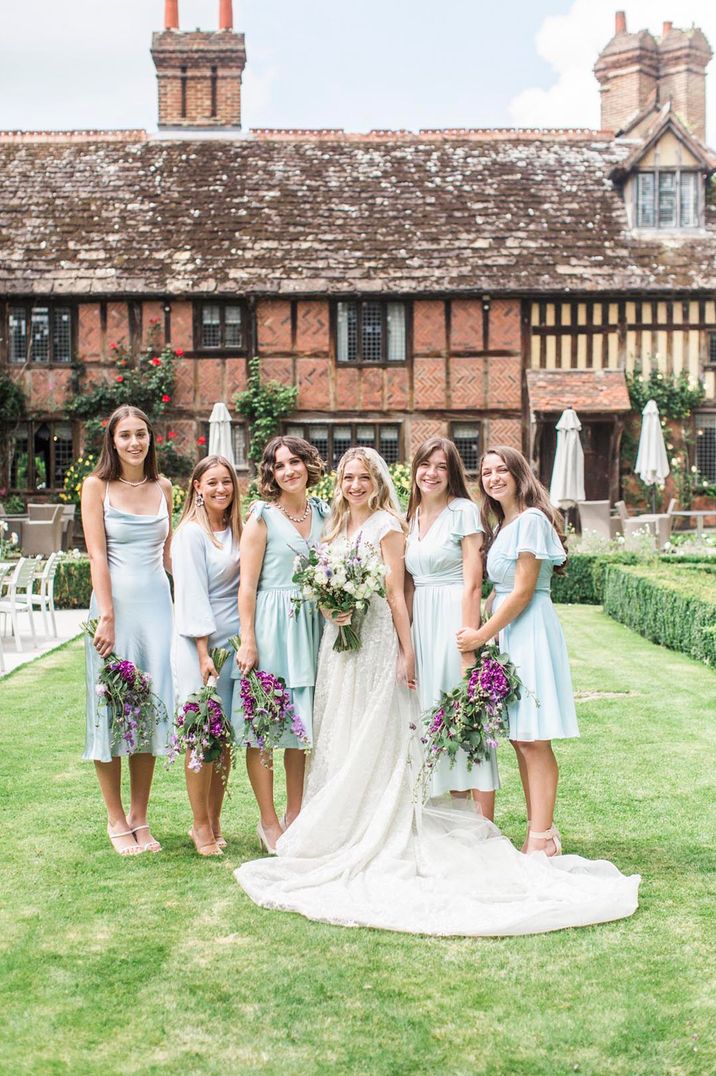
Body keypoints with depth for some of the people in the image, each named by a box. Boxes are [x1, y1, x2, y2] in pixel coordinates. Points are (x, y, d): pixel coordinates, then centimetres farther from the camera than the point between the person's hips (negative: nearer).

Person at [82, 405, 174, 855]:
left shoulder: (163, 487, 10)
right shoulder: (97, 486, -1)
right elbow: (97, 555, -7)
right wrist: (107, 617, -14)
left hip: (157, 603, 4)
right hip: (115, 603, -4)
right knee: (110, 707, 1)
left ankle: (140, 818, 16)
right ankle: (116, 820, 12)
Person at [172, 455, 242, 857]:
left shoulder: (237, 530, 12)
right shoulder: (191, 532, -7)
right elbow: (192, 595, -11)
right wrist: (205, 653, -14)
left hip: (234, 640, 6)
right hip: (201, 642, -6)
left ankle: (215, 822, 16)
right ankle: (201, 827, 7)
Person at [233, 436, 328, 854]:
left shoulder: (322, 514, 11)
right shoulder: (263, 517, -4)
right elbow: (248, 583, -8)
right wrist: (248, 640, -14)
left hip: (312, 626, 5)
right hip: (272, 624, -5)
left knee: (302, 724, 9)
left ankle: (295, 814, 21)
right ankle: (269, 821, 9)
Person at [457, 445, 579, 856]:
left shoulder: (530, 520, -12)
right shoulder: (502, 525, 17)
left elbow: (523, 592, -15)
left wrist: (482, 635, -12)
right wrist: (482, 628, 10)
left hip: (529, 631, -9)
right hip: (506, 630, 9)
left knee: (533, 740, -7)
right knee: (520, 739, 10)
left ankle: (541, 840, -4)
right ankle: (540, 830, 16)